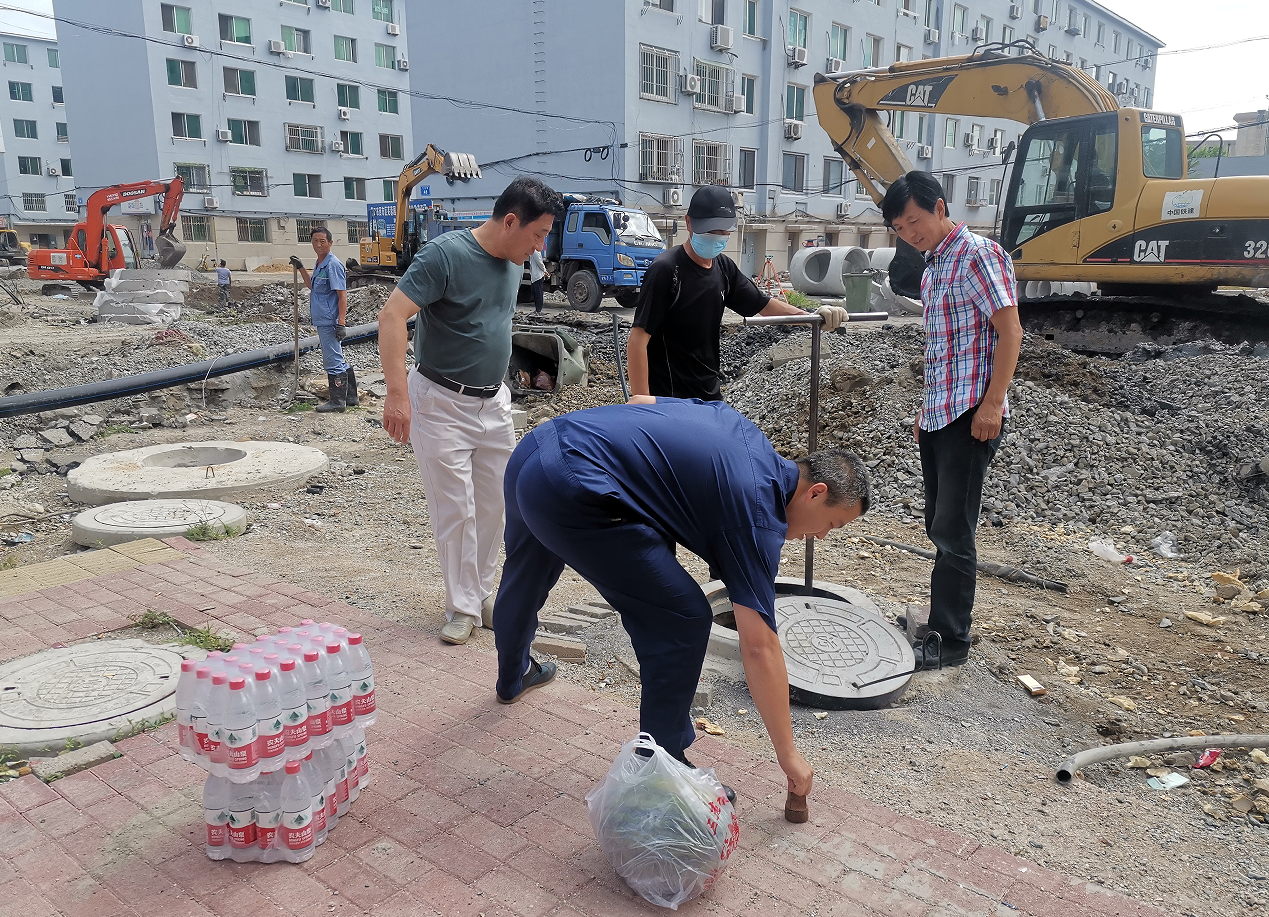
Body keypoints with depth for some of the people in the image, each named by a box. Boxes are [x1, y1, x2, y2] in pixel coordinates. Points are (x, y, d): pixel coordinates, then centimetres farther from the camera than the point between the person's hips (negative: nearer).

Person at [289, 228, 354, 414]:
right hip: (322, 321, 10)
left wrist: (341, 323, -24)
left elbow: (342, 295, -19)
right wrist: (301, 268, 24)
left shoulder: (333, 265, -14)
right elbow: (312, 286, 33)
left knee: (333, 361, -4)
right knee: (338, 360, 16)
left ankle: (337, 401, 4)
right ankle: (350, 396, 24)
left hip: (329, 322, -10)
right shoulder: (319, 264, 15)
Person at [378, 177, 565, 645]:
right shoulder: (445, 254, -18)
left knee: (493, 506, 10)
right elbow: (392, 316, -24)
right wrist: (397, 392, -31)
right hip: (441, 404, -6)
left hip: (494, 402, 7)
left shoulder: (515, 263, 5)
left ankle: (482, 593, 27)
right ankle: (462, 606, 13)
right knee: (455, 509, -1)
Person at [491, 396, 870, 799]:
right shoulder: (758, 516, -6)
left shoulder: (739, 426, 16)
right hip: (571, 493, -10)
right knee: (683, 621, -2)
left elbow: (640, 400, 26)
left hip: (537, 446, 10)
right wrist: (788, 754, 1)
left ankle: (513, 677, 65)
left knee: (524, 577, 35)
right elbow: (759, 647, -7)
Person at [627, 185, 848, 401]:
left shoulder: (723, 267, 5)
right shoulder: (665, 270, -17)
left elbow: (763, 305, 16)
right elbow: (637, 341, -20)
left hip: (710, 394, 8)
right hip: (669, 402, -8)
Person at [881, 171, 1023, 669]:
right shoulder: (932, 269, 18)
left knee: (953, 530, -5)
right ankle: (941, 623, 24)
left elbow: (1009, 331, -14)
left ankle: (951, 639, 5)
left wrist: (992, 402, -20)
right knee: (940, 527, 14)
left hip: (970, 417, -9)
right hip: (938, 416, 9)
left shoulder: (977, 253, -8)